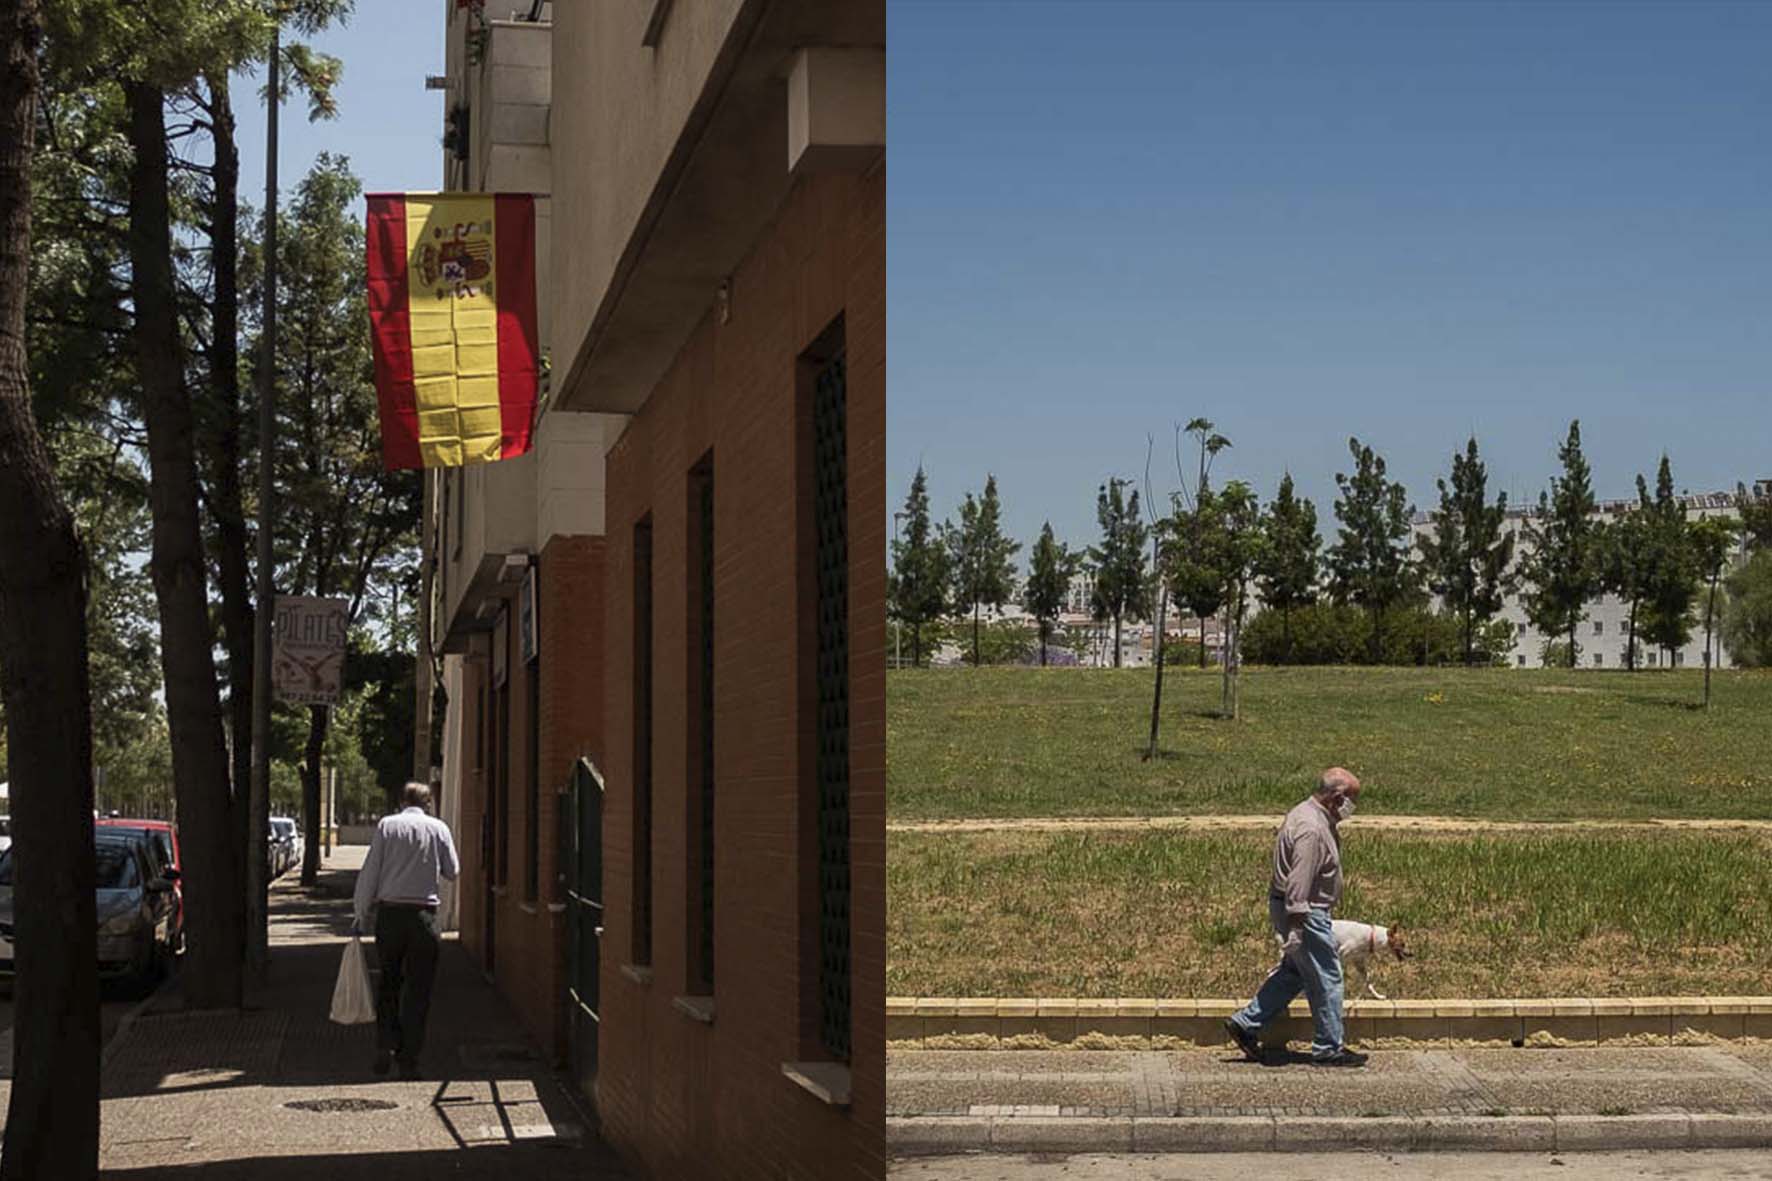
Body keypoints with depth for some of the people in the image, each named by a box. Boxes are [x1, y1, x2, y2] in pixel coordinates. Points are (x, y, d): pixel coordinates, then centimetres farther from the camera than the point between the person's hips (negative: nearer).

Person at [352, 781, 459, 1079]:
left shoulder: (386, 825, 2)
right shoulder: (438, 828, 3)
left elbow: (369, 872, 0)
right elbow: (452, 871, 8)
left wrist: (361, 915, 7)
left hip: (389, 912, 1)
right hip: (424, 914, -1)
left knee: (388, 982, 16)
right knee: (418, 990, 5)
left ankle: (385, 1046, 3)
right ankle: (409, 1060, 4)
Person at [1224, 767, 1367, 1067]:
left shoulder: (1306, 815, 10)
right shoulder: (1311, 829, -24)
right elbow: (1299, 881, -27)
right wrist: (1295, 929, -27)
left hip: (1293, 908, 11)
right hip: (1306, 912, -11)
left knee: (1294, 972, 18)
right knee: (1326, 979, 1)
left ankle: (1245, 1024, 19)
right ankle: (1328, 1049, 11)